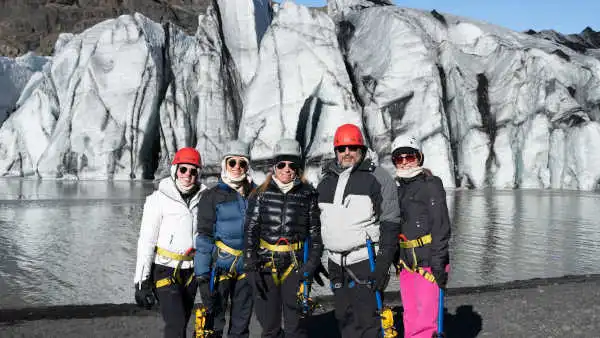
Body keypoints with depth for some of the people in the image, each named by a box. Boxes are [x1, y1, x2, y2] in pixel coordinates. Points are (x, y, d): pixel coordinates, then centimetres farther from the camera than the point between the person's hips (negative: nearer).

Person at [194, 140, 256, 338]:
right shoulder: (212, 196, -6)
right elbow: (204, 236, -8)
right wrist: (202, 274, -13)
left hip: (247, 268, 4)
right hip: (220, 266, -4)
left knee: (242, 322, 15)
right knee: (214, 320, 2)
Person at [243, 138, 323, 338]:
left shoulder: (308, 194, 4)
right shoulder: (261, 194, 4)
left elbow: (315, 232, 6)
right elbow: (250, 230, 3)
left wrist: (311, 264, -4)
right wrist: (251, 265, -5)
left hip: (295, 264, -1)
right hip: (265, 263, 1)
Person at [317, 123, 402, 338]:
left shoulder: (378, 177, -4)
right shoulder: (326, 181, 14)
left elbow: (390, 224, -7)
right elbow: (318, 222, 21)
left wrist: (383, 264, -12)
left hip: (366, 261, -6)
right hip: (336, 264, 6)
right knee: (344, 320, 13)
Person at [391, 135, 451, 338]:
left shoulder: (431, 184, -5)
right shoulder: (396, 188, 14)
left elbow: (441, 226, -11)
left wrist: (439, 262, -16)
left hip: (428, 262, -6)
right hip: (406, 264, 7)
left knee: (425, 320, -9)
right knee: (410, 319, 12)